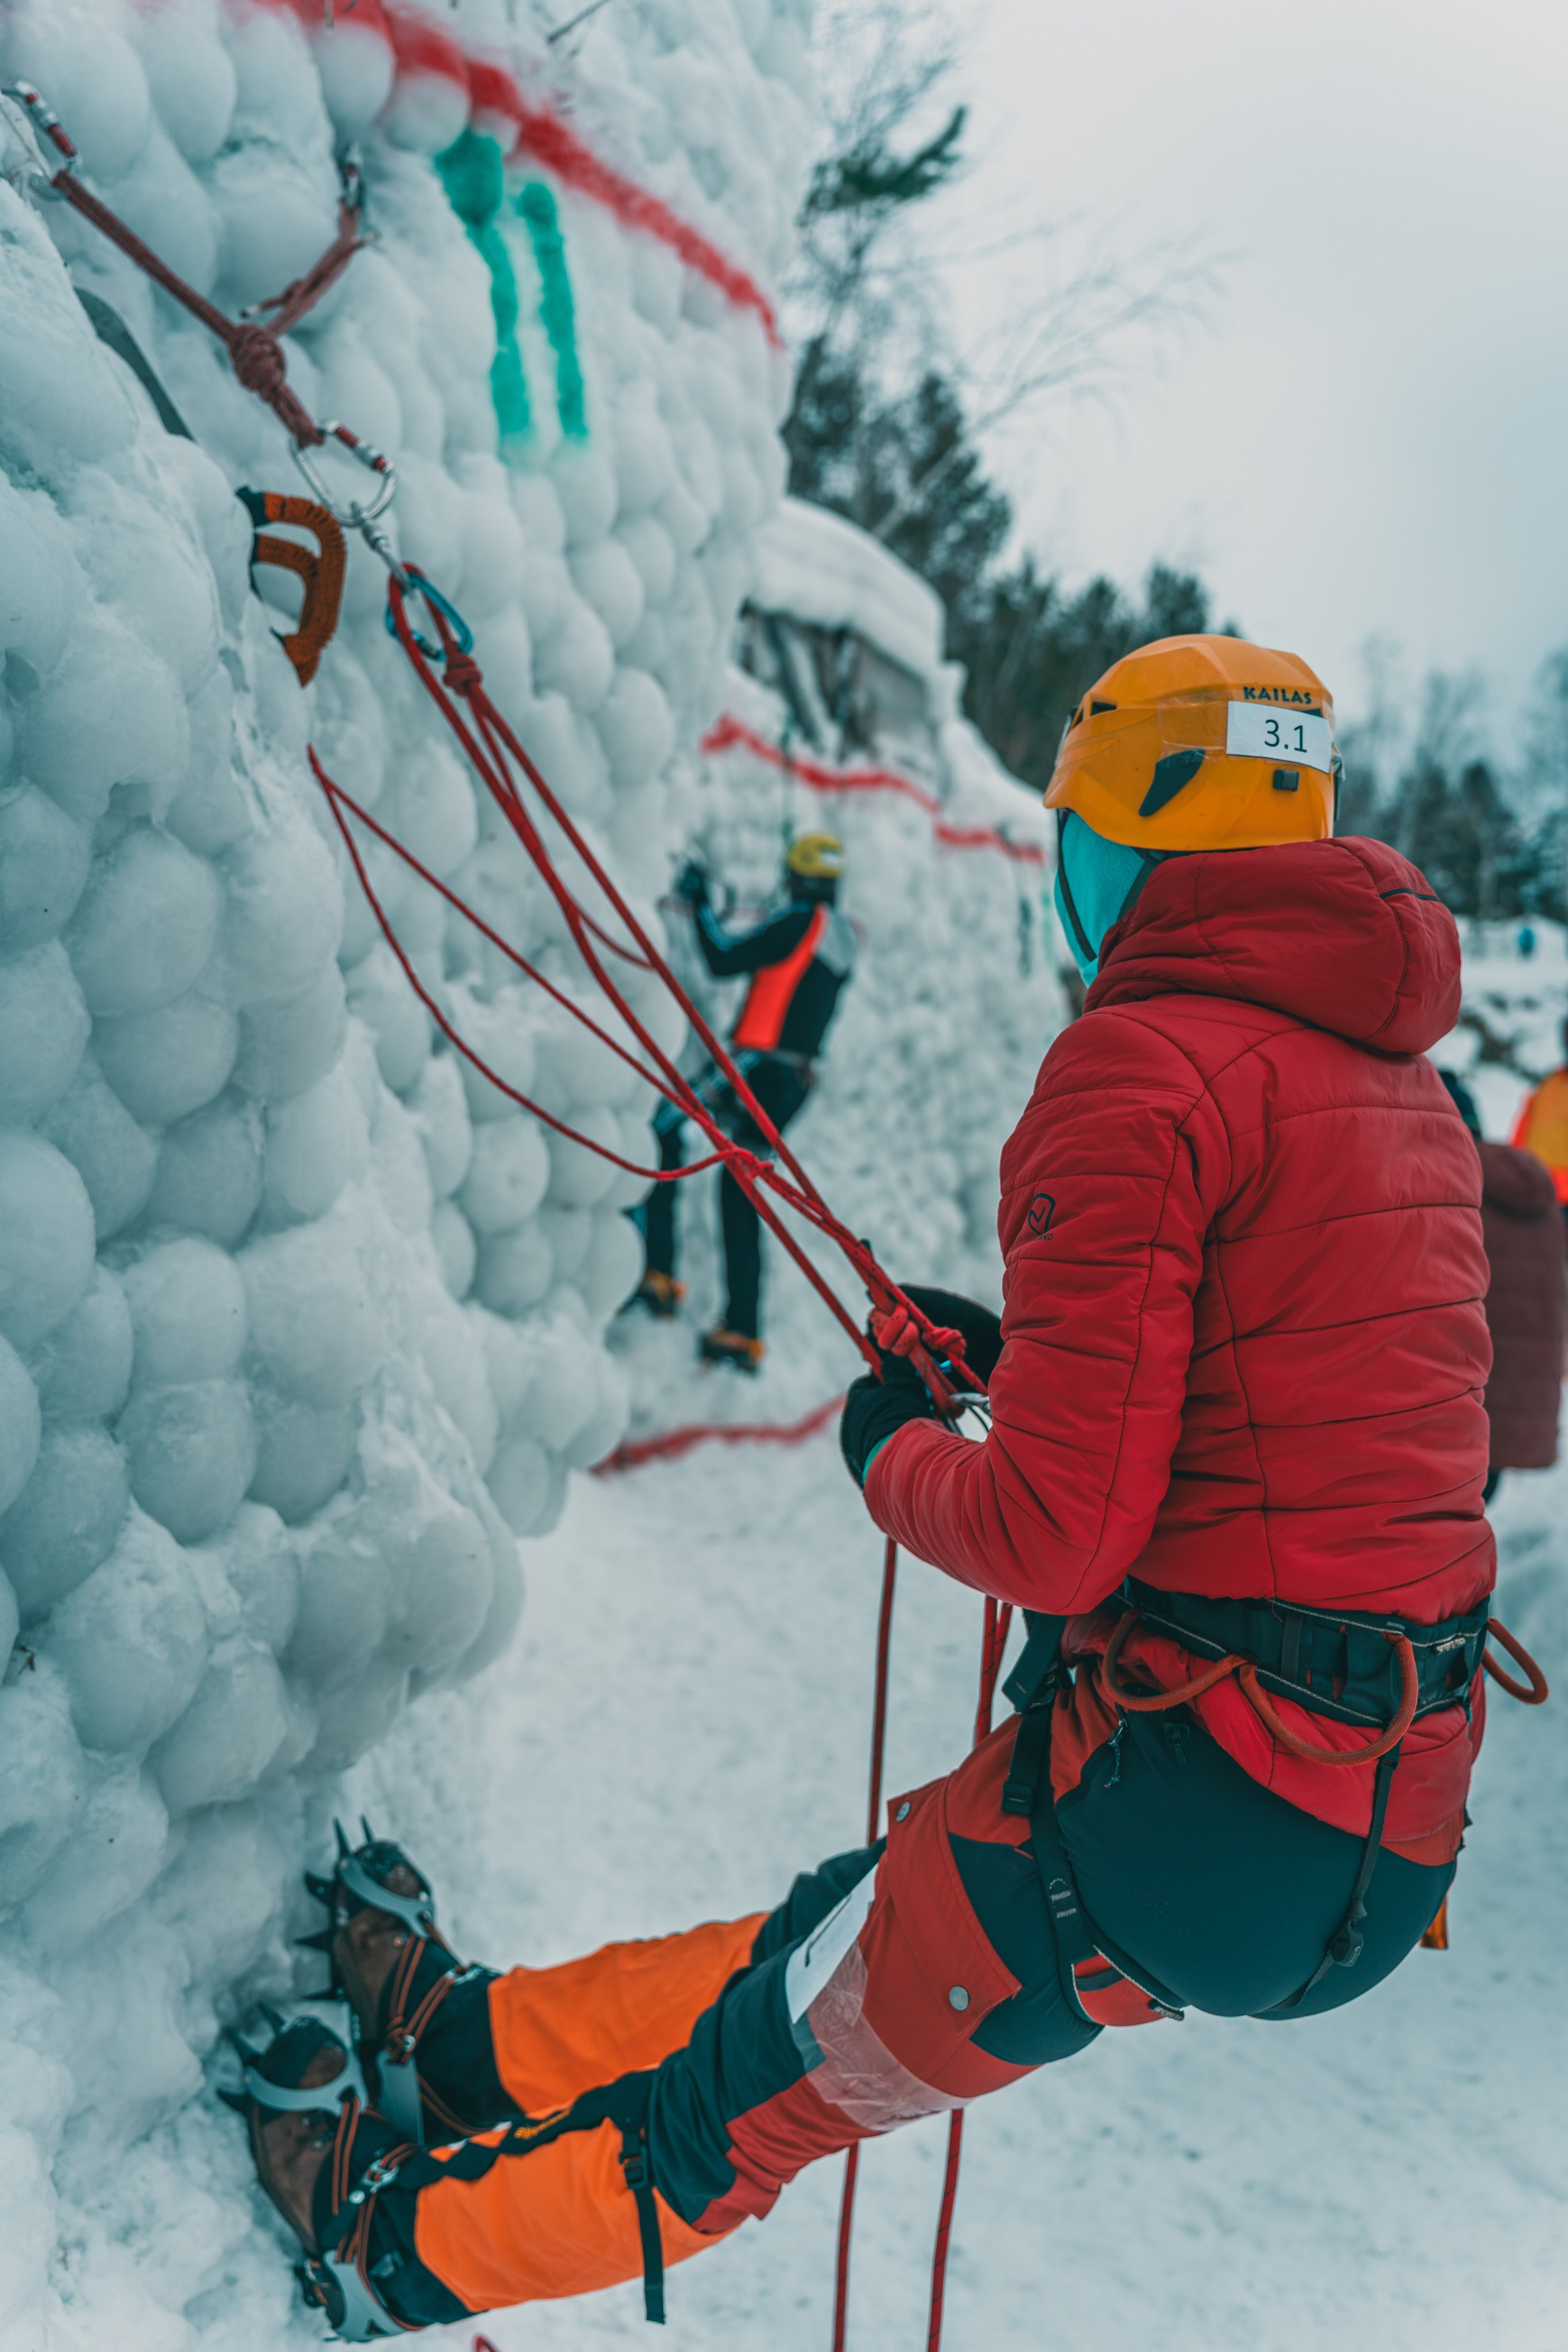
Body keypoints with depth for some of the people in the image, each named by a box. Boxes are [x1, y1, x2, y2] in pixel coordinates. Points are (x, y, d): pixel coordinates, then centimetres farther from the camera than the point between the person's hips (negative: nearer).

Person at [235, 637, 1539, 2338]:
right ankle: (469, 2037, 41)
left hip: (1181, 1794, -8)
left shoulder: (1140, 1063, -16)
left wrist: (890, 1454, 0)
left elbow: (1057, 1532, -20)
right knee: (845, 1936, 22)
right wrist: (1017, 1349, 17)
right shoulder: (1399, 1079, 12)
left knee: (763, 2088, 12)